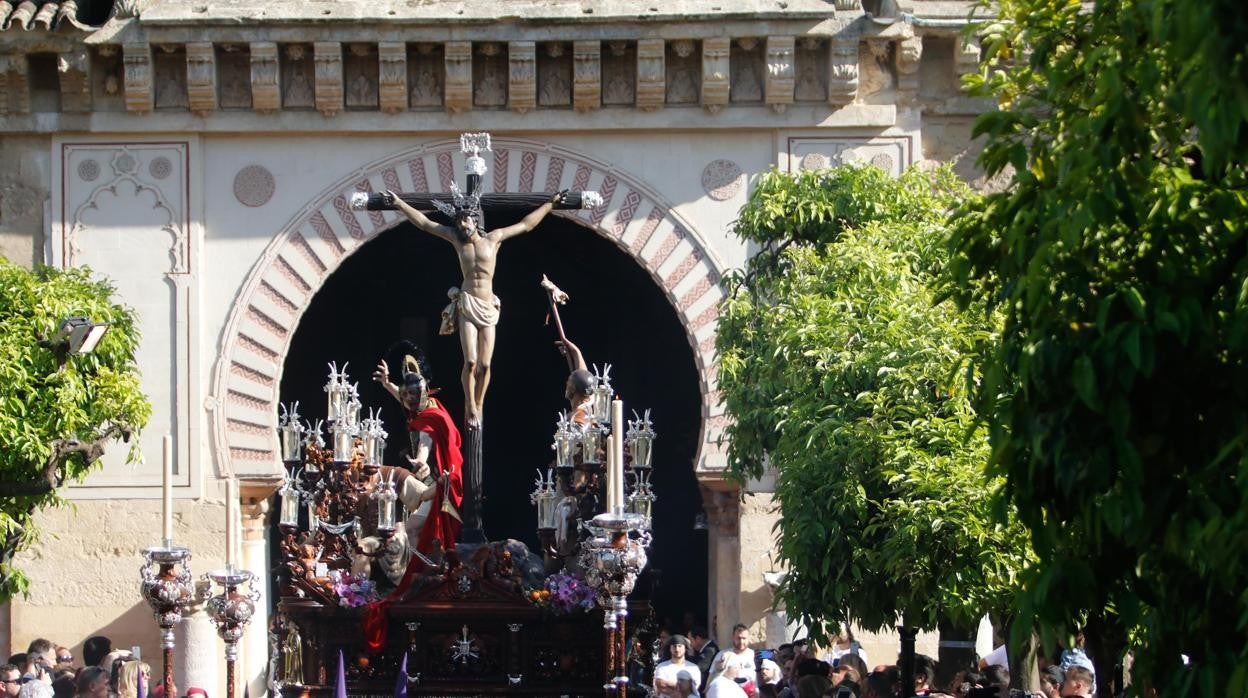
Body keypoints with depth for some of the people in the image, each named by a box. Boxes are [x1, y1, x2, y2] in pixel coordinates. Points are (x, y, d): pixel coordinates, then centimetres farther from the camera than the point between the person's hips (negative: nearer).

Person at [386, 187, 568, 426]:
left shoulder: (493, 238, 7)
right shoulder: (457, 239, 8)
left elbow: (526, 224, 16)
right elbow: (425, 223, 10)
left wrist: (550, 204, 17)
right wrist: (399, 203, 8)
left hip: (488, 308, 1)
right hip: (467, 305, -1)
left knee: (485, 364, -5)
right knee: (470, 361, -13)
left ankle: (478, 406, 11)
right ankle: (470, 407, -1)